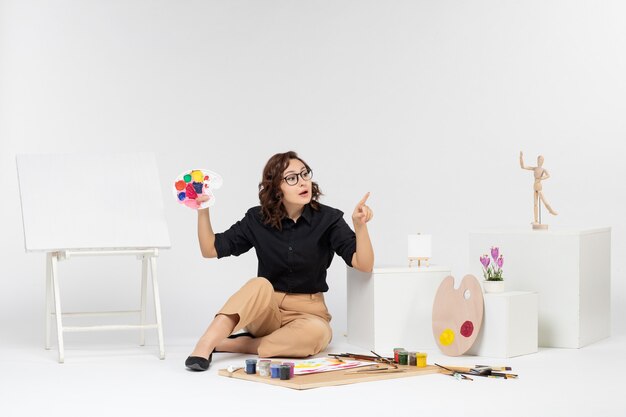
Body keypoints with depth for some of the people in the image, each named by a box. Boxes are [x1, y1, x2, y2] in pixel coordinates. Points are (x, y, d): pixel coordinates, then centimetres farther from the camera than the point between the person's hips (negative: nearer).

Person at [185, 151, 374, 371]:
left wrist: (360, 226, -33)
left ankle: (230, 345, -27)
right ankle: (204, 346, -42)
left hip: (307, 311, 0)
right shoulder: (258, 219, -1)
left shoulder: (328, 219, -7)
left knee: (316, 333, -36)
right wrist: (203, 210, -14)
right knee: (260, 286, -33)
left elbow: (364, 265, -16)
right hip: (264, 311, 0)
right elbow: (211, 249, 1)